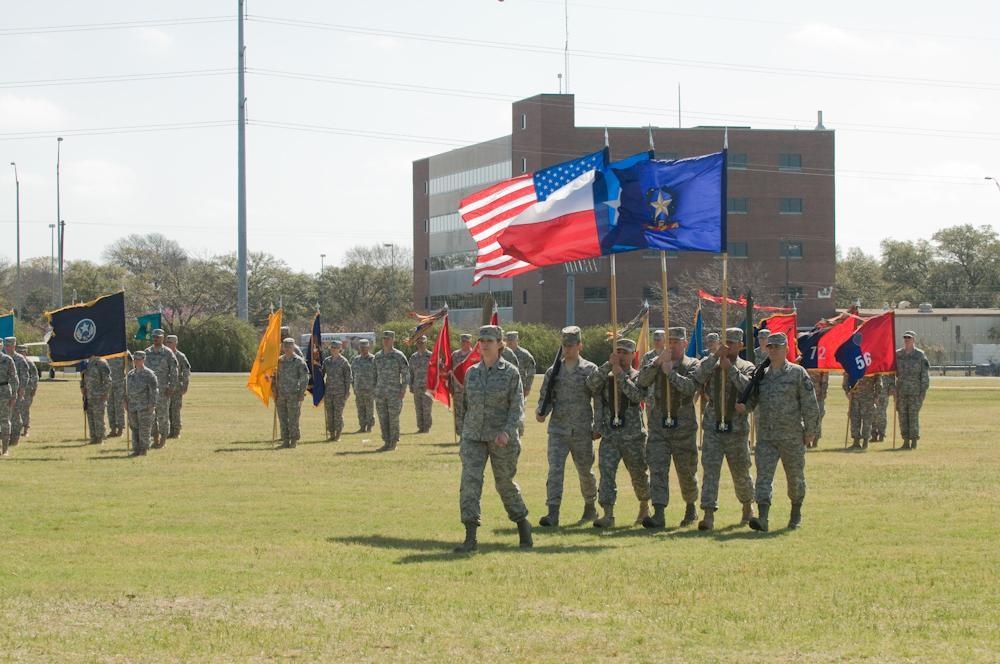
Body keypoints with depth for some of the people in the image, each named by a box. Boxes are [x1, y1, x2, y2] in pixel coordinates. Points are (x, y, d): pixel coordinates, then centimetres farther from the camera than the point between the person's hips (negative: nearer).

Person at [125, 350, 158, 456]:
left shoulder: (149, 374, -5)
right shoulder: (130, 374, 13)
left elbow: (154, 390, -8)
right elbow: (127, 389, 20)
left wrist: (152, 404, -13)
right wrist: (126, 402, 13)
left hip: (145, 406, -6)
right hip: (132, 406, 6)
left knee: (144, 428, -4)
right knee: (134, 428, 5)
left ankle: (144, 449, 3)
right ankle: (136, 449, 10)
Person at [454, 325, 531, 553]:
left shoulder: (510, 372, -5)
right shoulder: (472, 372, 8)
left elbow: (517, 406, -9)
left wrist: (508, 431, -24)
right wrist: (463, 434, 16)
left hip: (502, 438, -3)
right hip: (473, 437, 3)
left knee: (505, 484, 8)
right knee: (470, 482, -11)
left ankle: (523, 524, 33)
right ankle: (470, 538, -14)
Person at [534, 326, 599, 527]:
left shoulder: (590, 370, 0)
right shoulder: (553, 371, 8)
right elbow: (545, 397, 15)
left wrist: (598, 427, -4)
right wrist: (540, 412, -7)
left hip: (582, 431, -1)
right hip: (558, 429, 1)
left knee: (585, 471, 12)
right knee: (555, 469, -12)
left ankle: (590, 506, 34)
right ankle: (553, 513, -17)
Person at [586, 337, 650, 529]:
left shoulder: (638, 377, 2)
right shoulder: (606, 376, 9)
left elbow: (636, 395, -18)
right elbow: (591, 384, -12)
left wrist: (620, 374, -18)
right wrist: (608, 365, -18)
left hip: (632, 435, -2)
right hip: (609, 434, 2)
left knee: (639, 475, 11)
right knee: (606, 471, -12)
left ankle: (644, 506, 35)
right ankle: (608, 515, -15)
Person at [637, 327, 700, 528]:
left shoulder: (692, 365, 2)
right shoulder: (656, 363, 10)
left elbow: (690, 387, -16)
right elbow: (642, 381, -7)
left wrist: (670, 372, -16)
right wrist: (658, 363, -16)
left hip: (684, 428, -2)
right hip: (658, 426, 2)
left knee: (686, 471, 10)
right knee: (657, 470, -10)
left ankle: (691, 507, 33)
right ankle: (658, 514, -15)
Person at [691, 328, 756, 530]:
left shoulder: (747, 368, 4)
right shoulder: (711, 365, 7)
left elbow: (748, 388, -15)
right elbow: (698, 376, -14)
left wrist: (731, 369, -18)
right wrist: (715, 356, -20)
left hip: (737, 429, 0)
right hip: (713, 428, 0)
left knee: (741, 473, 13)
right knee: (710, 471, -10)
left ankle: (748, 507, 36)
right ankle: (708, 515, -14)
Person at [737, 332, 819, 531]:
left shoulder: (798, 373, -2)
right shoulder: (762, 375, 10)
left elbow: (810, 404, -2)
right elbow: (753, 397, 16)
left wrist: (810, 431, -5)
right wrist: (744, 406, -8)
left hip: (792, 436, -3)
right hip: (765, 436, 3)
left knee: (795, 476, 11)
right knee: (763, 475, -11)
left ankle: (796, 513, 31)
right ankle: (762, 518, -18)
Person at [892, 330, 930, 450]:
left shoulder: (920, 355, 0)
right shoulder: (897, 354, 8)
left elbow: (925, 374, -1)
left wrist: (923, 390, -6)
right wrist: (893, 387, 2)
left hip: (915, 391, -3)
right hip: (901, 390, 3)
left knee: (914, 415, -4)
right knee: (903, 416, 3)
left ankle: (914, 440, 3)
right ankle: (906, 440, 8)